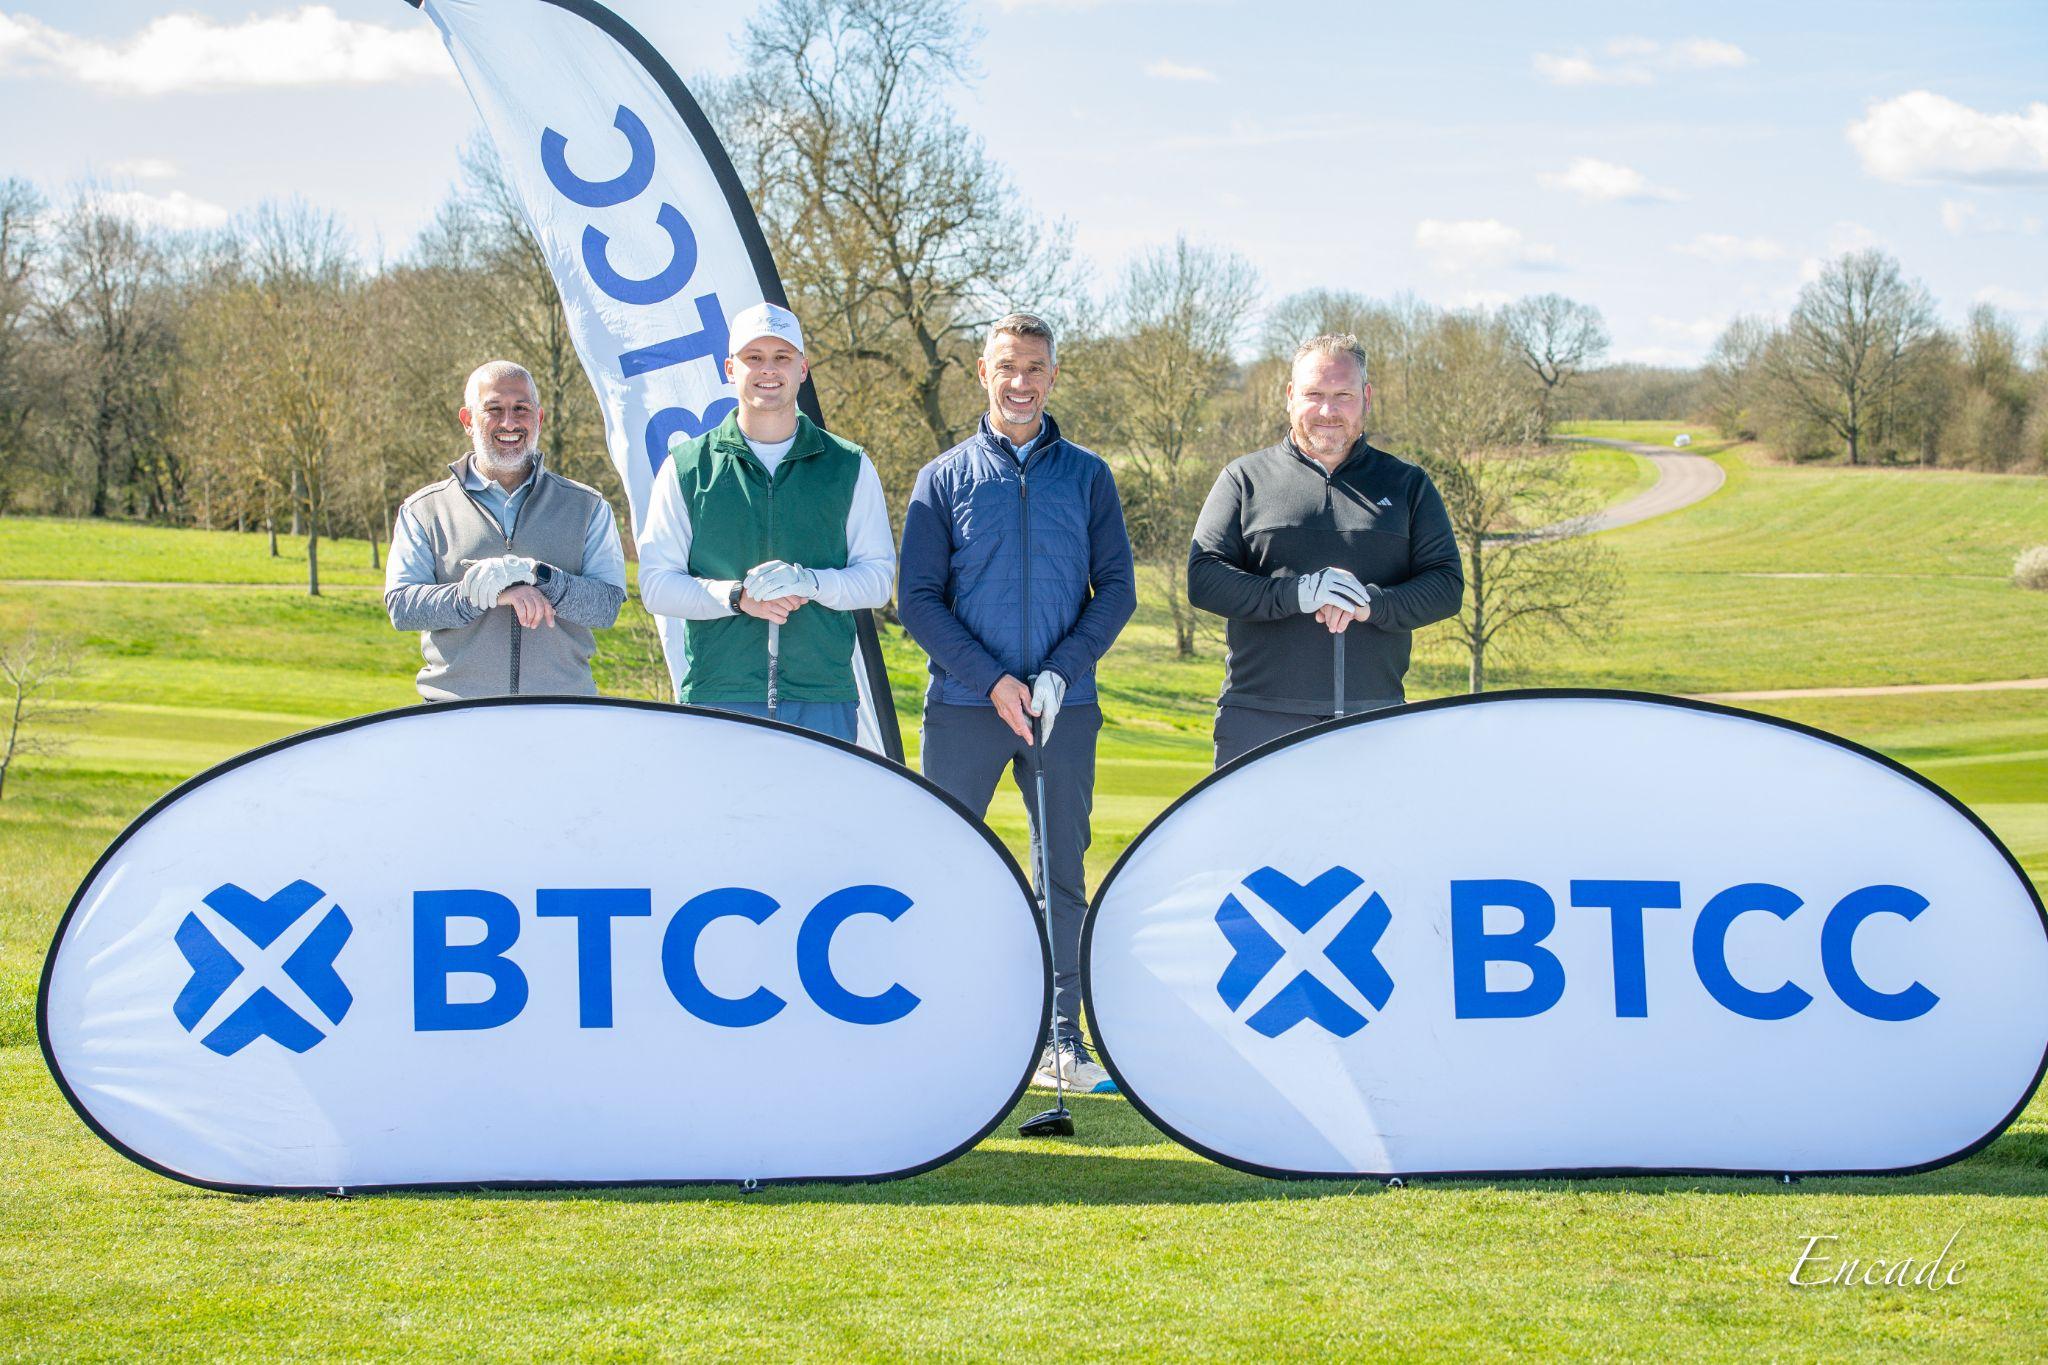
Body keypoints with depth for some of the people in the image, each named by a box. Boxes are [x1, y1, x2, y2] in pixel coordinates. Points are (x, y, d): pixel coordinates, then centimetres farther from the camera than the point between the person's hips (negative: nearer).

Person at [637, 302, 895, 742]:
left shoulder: (849, 466, 12)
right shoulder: (688, 466, 10)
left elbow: (879, 575, 9)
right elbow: (656, 582, 6)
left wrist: (811, 582, -12)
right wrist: (737, 596, -12)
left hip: (823, 701, 1)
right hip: (716, 698, -1)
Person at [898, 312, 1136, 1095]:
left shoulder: (1086, 477, 9)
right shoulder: (945, 478, 5)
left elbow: (1117, 589, 6)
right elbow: (918, 599, 0)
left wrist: (1062, 670, -9)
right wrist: (992, 679, -11)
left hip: (1065, 708, 1)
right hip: (964, 707, -1)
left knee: (1062, 874, 5)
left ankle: (1063, 1041, 11)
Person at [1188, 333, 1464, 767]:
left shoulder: (1408, 485, 14)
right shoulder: (1245, 478, 11)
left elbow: (1447, 585, 7)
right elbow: (1203, 578, 1)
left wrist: (1372, 604, -13)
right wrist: (1295, 593, -14)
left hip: (1374, 719, 1)